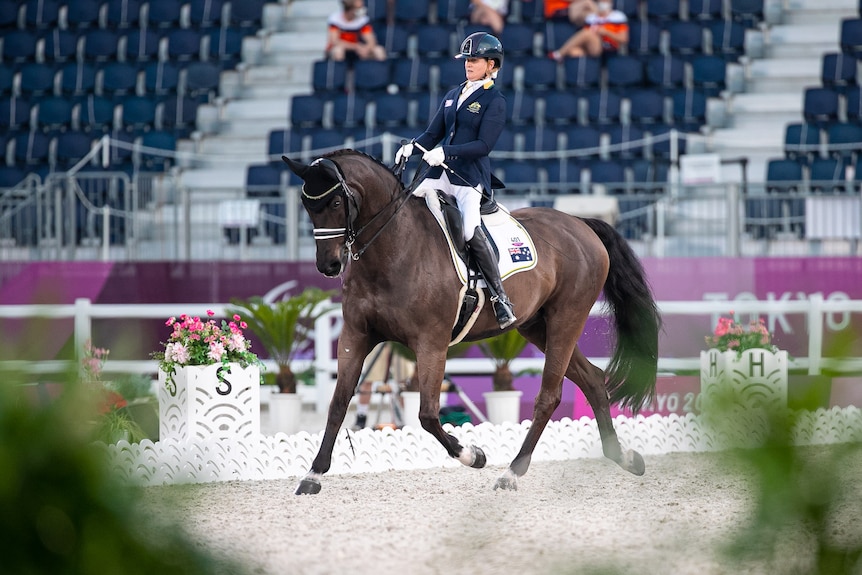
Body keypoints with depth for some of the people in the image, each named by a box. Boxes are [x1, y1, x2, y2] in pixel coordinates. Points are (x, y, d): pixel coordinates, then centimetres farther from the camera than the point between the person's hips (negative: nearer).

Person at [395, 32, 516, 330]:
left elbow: (484, 145, -12)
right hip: (440, 174, 7)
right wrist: (412, 147, -5)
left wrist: (445, 152, -22)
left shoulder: (494, 101, -3)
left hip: (471, 176, -7)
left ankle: (500, 297, -18)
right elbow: (433, 134, 17)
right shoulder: (453, 95, 18)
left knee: (471, 230, -26)